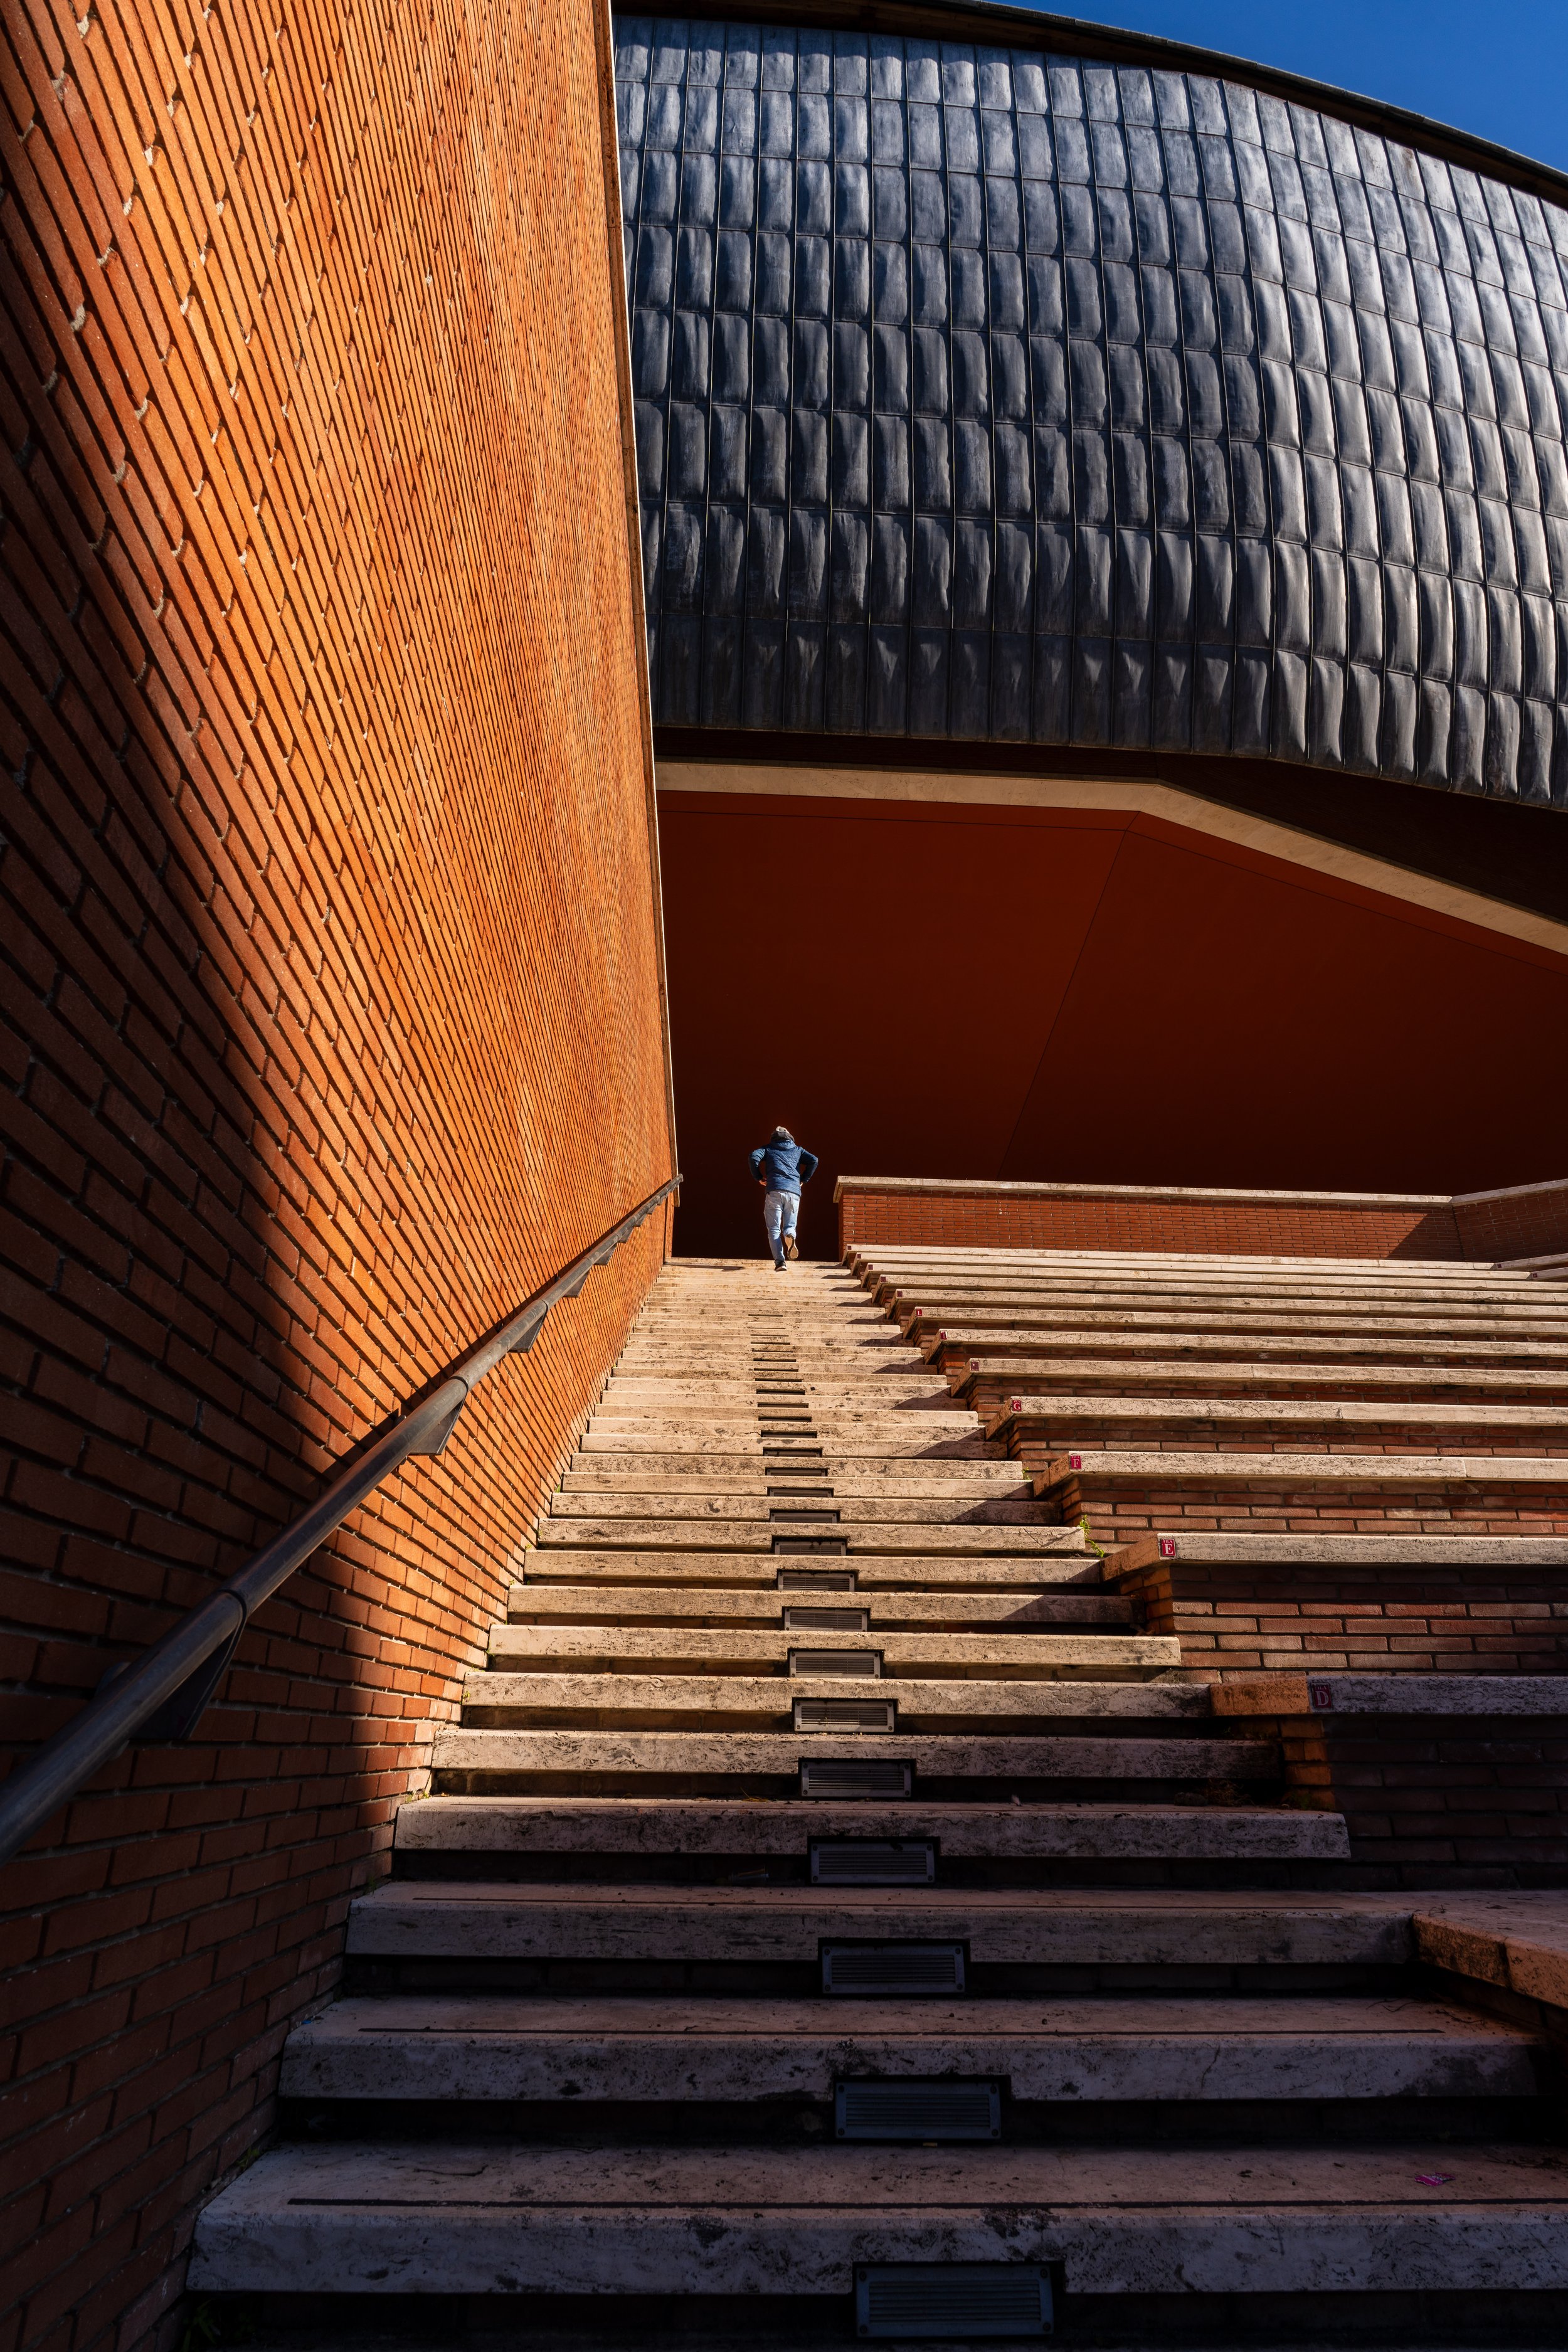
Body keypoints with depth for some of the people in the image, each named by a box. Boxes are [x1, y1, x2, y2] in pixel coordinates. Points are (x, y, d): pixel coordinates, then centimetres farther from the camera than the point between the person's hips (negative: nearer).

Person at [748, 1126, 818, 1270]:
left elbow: (754, 1157, -1)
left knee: (774, 1229, 0)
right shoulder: (797, 1150, 23)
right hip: (794, 1192, 2)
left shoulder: (768, 1149, 19)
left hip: (774, 1190, -2)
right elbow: (814, 1160, 8)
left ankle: (780, 1261, -21)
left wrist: (759, 1178, 10)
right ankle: (790, 1236, -25)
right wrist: (803, 1180, 16)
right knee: (790, 1225, 13)